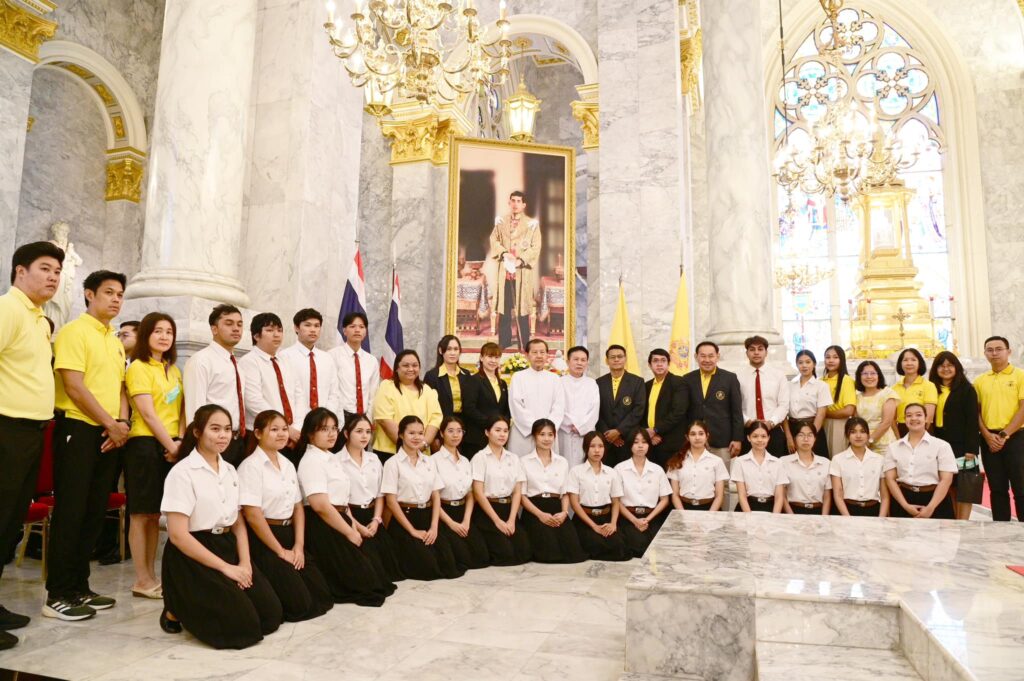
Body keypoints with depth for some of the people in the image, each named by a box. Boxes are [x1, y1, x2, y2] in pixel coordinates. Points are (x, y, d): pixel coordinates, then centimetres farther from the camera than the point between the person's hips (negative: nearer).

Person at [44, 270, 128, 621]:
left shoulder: (116, 342, 17)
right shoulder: (74, 331, -8)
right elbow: (74, 386, -15)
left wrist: (122, 423, 0)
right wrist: (111, 423, -11)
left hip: (109, 435, 8)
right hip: (78, 430, -8)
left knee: (94, 513, 11)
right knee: (70, 512, -4)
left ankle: (79, 587, 20)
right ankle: (58, 595, 6)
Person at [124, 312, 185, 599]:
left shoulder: (174, 371, 16)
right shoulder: (138, 368, -6)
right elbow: (148, 415, -13)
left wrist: (180, 442, -3)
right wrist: (172, 446, -12)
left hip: (171, 446, 7)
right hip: (145, 444, -7)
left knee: (156, 514, 11)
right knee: (142, 514, 0)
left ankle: (151, 575, 18)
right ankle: (142, 580, 7)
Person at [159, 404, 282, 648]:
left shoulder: (230, 471, 10)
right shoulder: (182, 472, -12)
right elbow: (178, 535, -17)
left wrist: (244, 563, -5)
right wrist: (224, 567, -18)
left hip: (227, 548, 7)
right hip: (192, 558, -7)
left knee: (271, 615, -4)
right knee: (242, 624, -18)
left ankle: (198, 606, 17)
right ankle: (178, 611, 6)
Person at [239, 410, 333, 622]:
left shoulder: (288, 465, 11)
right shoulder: (251, 466, -12)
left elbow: (298, 507, 11)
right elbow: (253, 515, -17)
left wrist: (299, 545, -3)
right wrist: (280, 551, -14)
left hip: (288, 534, 8)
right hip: (263, 540, -7)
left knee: (321, 595, 1)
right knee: (299, 604, -13)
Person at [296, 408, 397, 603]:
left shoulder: (333, 459, 15)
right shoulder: (311, 461, -14)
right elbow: (320, 505, -22)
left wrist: (353, 525, 3)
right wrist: (349, 532, -15)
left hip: (339, 523, 10)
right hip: (324, 528, -9)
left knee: (374, 571, 12)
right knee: (362, 580, -6)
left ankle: (322, 585, 19)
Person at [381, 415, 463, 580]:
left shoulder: (430, 462, 11)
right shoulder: (393, 463, -5)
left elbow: (436, 496, 8)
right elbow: (391, 501, -9)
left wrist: (434, 527, -7)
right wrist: (412, 530, -13)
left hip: (427, 518, 5)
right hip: (404, 520, -5)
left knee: (448, 565, -11)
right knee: (428, 566, -19)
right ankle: (400, 563, 11)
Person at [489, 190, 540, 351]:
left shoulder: (532, 224, 1)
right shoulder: (501, 221, 11)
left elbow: (535, 247, -4)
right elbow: (494, 240, 7)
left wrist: (521, 260, -16)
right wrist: (504, 253, -12)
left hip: (522, 270, -3)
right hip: (504, 268, 3)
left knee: (522, 306, -2)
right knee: (504, 306, 6)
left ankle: (523, 344, 5)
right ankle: (503, 342, 15)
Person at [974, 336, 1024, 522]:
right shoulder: (980, 381, 11)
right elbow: (976, 411, 9)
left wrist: (1004, 435, -12)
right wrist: (988, 436, -5)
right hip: (989, 441, 4)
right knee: (997, 488, 8)